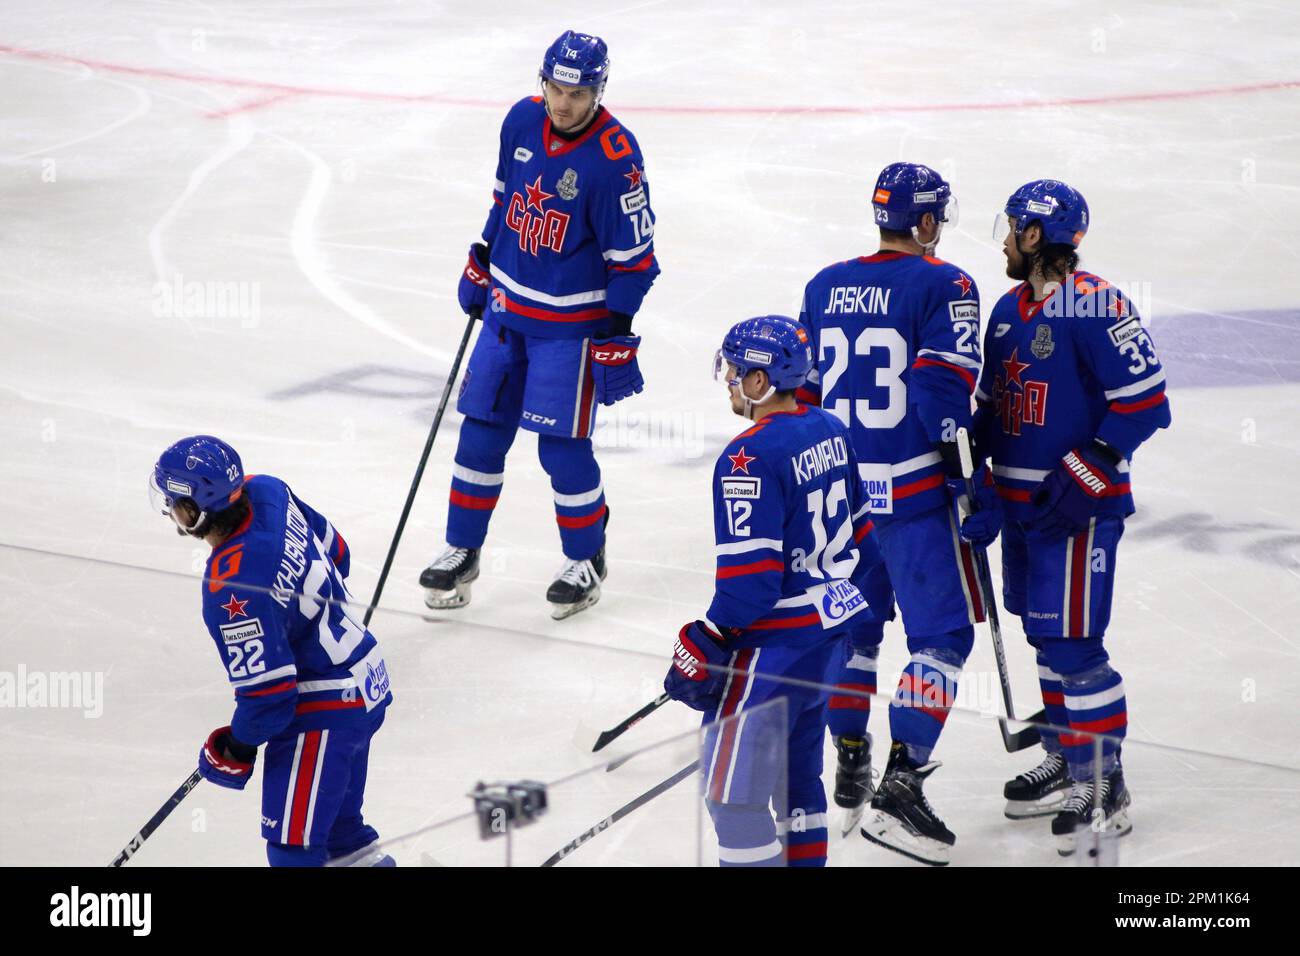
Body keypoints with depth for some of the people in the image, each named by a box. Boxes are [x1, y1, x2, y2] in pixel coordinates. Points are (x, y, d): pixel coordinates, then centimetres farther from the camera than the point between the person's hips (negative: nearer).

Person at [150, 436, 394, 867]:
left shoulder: (230, 592, -32)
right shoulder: (267, 492, -9)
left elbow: (268, 693, -26)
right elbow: (335, 552, 10)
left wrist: (235, 750, -8)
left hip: (322, 715, -10)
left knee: (293, 847, -1)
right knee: (339, 826, 26)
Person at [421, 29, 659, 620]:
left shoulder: (615, 158, -22)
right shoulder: (522, 120, -3)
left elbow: (632, 258, -17)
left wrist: (615, 340, -16)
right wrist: (480, 264, 18)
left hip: (572, 322, -6)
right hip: (506, 305, 6)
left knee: (562, 445, -3)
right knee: (482, 430, 9)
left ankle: (586, 559, 18)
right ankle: (461, 551, 22)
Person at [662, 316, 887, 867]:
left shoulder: (751, 459, -21)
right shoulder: (828, 431, 6)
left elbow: (749, 578, -24)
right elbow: (860, 538, 15)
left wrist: (703, 651, -16)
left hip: (775, 644, -10)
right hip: (830, 626, 10)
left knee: (733, 789, -4)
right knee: (795, 770, 21)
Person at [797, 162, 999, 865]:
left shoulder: (824, 286, 9)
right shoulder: (944, 286, -9)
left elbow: (802, 391, 14)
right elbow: (945, 393, -18)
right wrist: (974, 488, -14)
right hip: (913, 491, -6)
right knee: (943, 633, -2)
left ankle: (850, 761, 30)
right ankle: (900, 784, -14)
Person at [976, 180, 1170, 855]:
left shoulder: (1093, 306, -17)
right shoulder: (1010, 309, 11)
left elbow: (1145, 398, -19)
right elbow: (991, 398, 22)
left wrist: (1087, 470, -22)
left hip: (1078, 505, -9)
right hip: (1022, 498, 9)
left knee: (1073, 642, -9)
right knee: (1044, 635, 16)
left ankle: (1104, 787, -2)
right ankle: (1067, 761, 29)